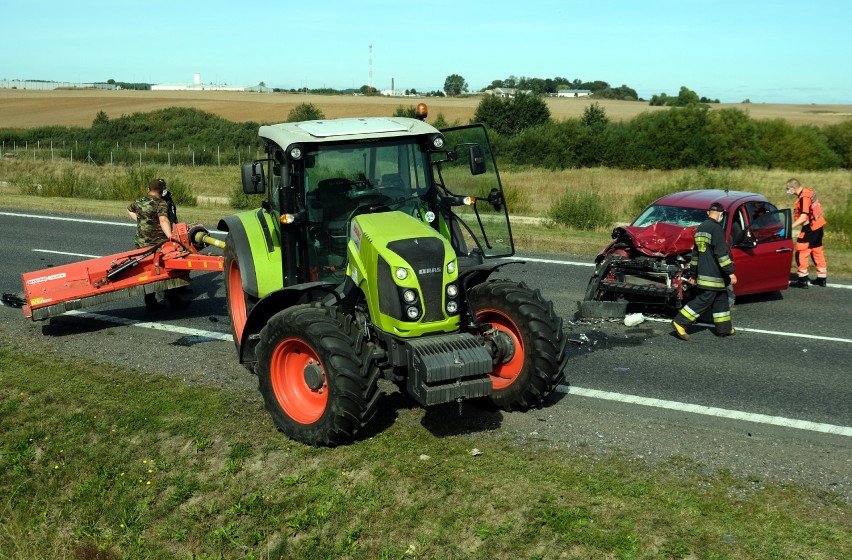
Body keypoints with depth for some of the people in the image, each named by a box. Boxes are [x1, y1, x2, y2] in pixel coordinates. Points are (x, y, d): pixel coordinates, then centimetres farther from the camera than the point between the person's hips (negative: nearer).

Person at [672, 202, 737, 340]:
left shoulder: (701, 228, 14)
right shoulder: (716, 228, -15)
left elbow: (695, 253, 19)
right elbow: (721, 253, -19)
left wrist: (693, 273, 23)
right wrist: (730, 272, -16)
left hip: (703, 273, 10)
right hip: (713, 275, -9)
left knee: (721, 300, 15)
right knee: (704, 300, -7)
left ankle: (724, 328, 20)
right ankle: (680, 323, -10)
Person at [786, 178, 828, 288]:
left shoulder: (804, 198, -23)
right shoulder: (808, 191, 5)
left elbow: (803, 217, -27)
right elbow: (817, 204, 16)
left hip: (810, 228, -10)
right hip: (818, 225, 10)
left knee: (801, 252, -3)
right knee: (817, 251, 17)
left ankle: (802, 280, 0)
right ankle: (822, 278, 25)